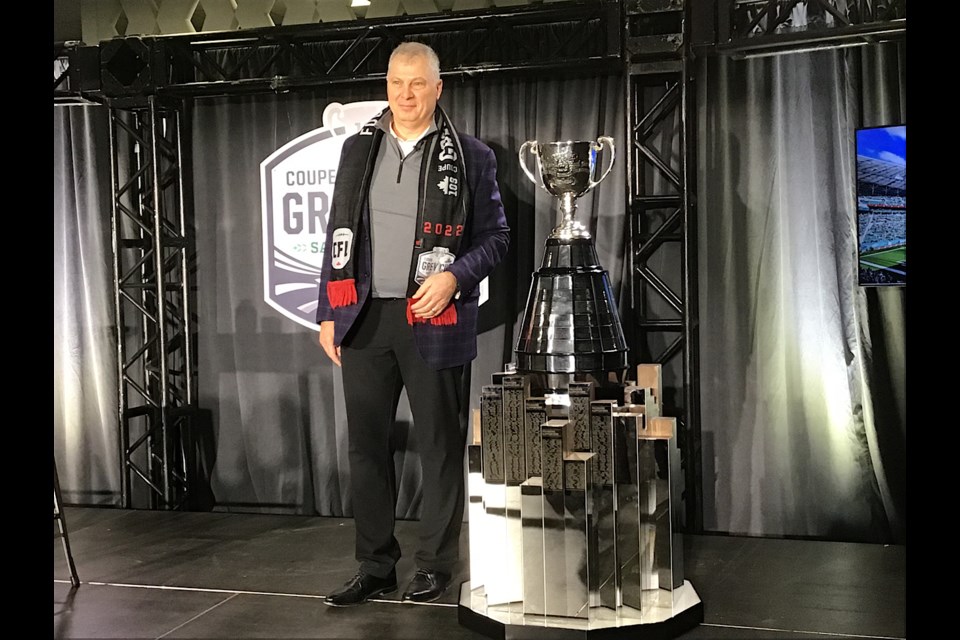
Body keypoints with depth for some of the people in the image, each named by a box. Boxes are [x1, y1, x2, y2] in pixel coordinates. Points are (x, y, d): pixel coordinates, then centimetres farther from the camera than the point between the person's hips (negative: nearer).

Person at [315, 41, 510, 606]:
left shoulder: (469, 156, 1)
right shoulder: (360, 147, 12)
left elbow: (495, 236, 2)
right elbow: (339, 234, 13)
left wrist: (455, 276, -15)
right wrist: (329, 312, 8)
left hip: (432, 321, -3)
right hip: (365, 318, 4)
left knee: (440, 447, 4)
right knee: (367, 445, 8)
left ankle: (436, 566, 17)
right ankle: (376, 567, 19)